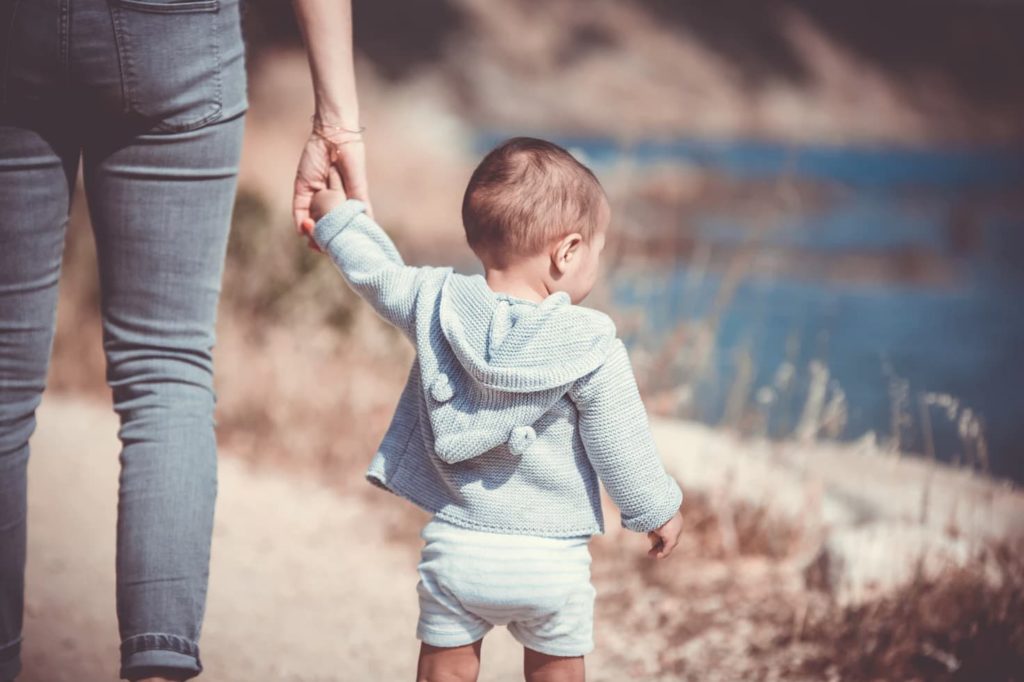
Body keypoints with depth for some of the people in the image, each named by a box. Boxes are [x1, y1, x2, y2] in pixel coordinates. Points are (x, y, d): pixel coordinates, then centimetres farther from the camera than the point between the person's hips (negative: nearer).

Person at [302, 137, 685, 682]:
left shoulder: (438, 303, -5)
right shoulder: (592, 347, -12)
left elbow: (380, 276, 14)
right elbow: (619, 445, -5)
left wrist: (337, 218, 31)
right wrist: (657, 510, 11)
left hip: (457, 541, 2)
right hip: (550, 555, -2)